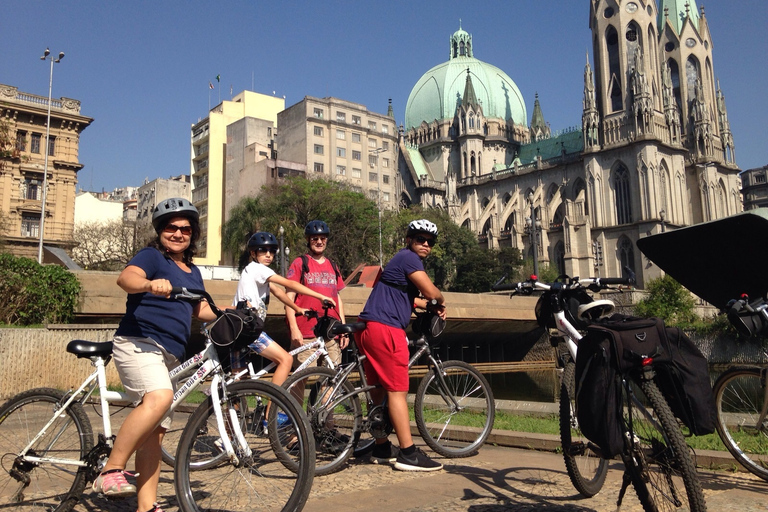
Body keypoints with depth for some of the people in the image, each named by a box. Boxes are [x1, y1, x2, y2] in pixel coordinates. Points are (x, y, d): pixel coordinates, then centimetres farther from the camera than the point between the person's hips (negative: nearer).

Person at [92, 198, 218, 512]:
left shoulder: (192, 272, 20)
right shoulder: (151, 256, -3)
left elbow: (199, 309, 28)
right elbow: (126, 277, -23)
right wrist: (150, 284, -45)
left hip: (169, 356, 8)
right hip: (139, 343, -8)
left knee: (155, 432, 7)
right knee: (159, 398, -34)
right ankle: (111, 472, -23)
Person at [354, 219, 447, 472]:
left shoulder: (402, 261, 25)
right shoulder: (408, 258, -7)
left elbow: (410, 298, 35)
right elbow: (430, 292, -16)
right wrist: (441, 301, 4)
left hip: (370, 328, 11)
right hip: (385, 328, -11)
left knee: (380, 389, 15)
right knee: (397, 390, -7)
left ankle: (381, 448, 25)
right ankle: (408, 454, -2)